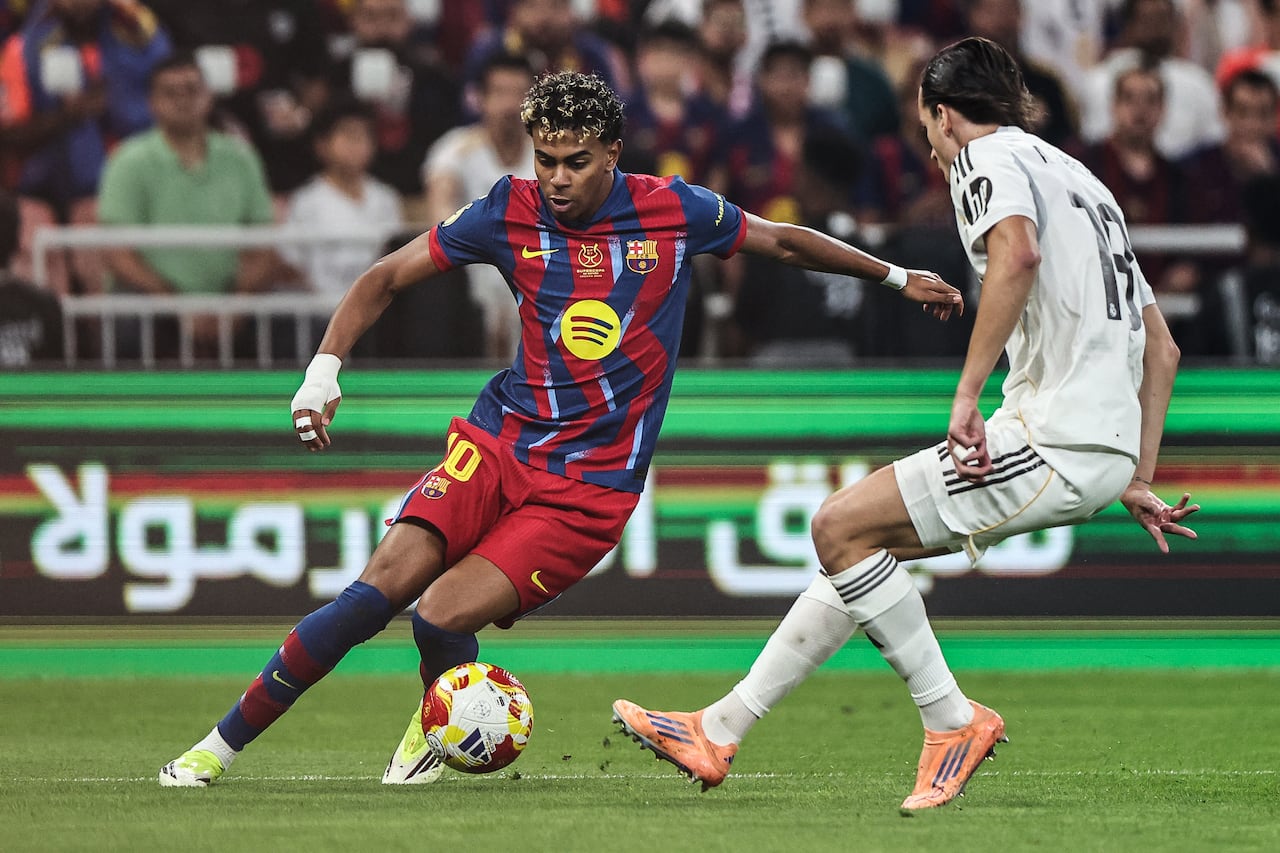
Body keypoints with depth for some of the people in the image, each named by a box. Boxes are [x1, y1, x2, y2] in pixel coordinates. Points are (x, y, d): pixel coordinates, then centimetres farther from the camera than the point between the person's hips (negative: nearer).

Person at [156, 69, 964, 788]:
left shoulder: (673, 211, -3)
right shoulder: (513, 211, 0)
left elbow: (783, 241, 14)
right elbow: (387, 278, 6)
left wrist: (898, 275, 18)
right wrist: (324, 371, -8)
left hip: (592, 484, -2)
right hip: (502, 440, 2)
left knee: (443, 618, -20)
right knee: (383, 584, -21)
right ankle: (219, 747, -14)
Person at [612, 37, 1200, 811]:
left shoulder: (988, 155, 0)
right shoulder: (1079, 178, 27)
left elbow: (1019, 254, -25)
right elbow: (1162, 347, 27)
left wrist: (968, 396, -24)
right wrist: (1138, 480, 25)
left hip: (1054, 441, -9)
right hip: (1103, 444, 9)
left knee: (842, 529, -5)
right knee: (864, 539, 14)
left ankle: (954, 720, 0)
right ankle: (720, 732, 16)